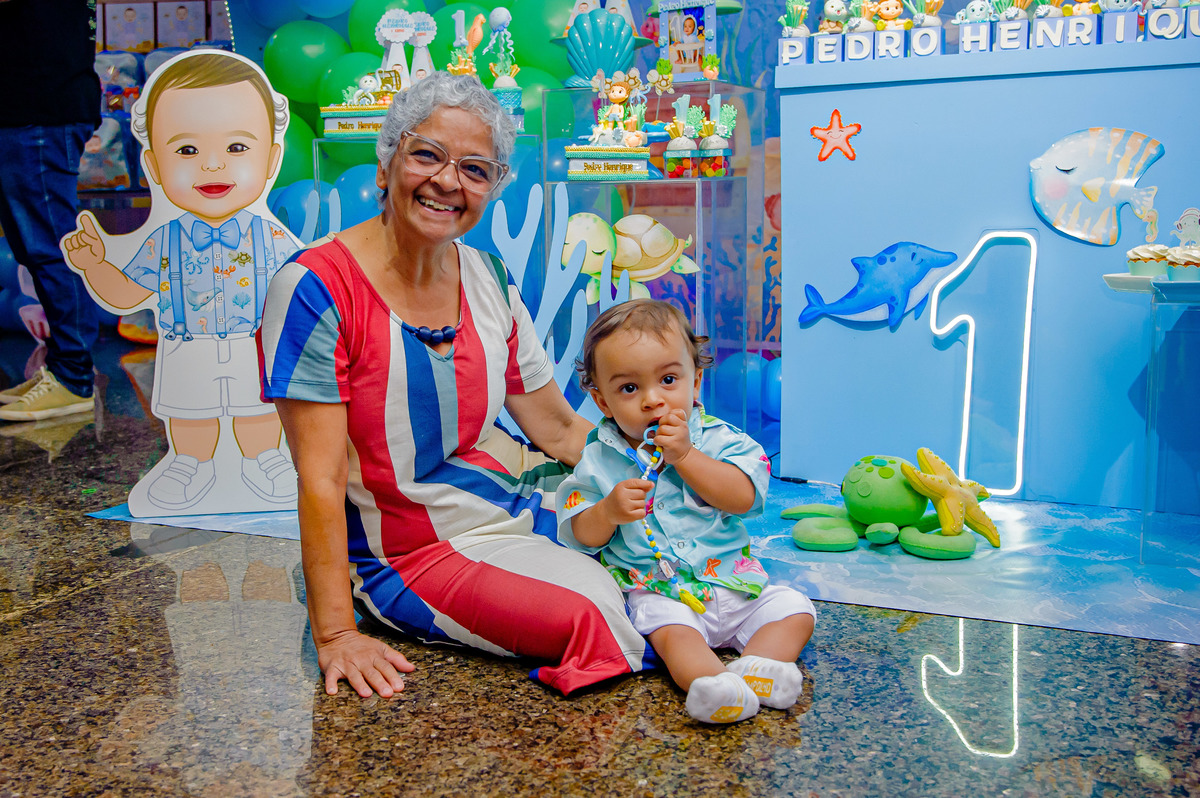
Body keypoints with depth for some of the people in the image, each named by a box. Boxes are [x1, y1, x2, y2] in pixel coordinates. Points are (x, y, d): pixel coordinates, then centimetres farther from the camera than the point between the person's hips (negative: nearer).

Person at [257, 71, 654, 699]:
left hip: (519, 500, 6)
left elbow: (559, 430, 7)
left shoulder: (489, 280, 2)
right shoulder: (315, 291, -17)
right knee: (595, 616, -22)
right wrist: (335, 635, -22)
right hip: (409, 555, -6)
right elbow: (321, 479, -19)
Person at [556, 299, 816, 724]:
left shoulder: (717, 439, -1)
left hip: (732, 580, 3)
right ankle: (710, 684, -53)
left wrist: (685, 456, -20)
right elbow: (579, 536, -1)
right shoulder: (599, 461, 0)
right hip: (657, 591, -3)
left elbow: (744, 496, -16)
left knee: (794, 609, -11)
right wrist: (608, 512, -23)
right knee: (671, 629, -32)